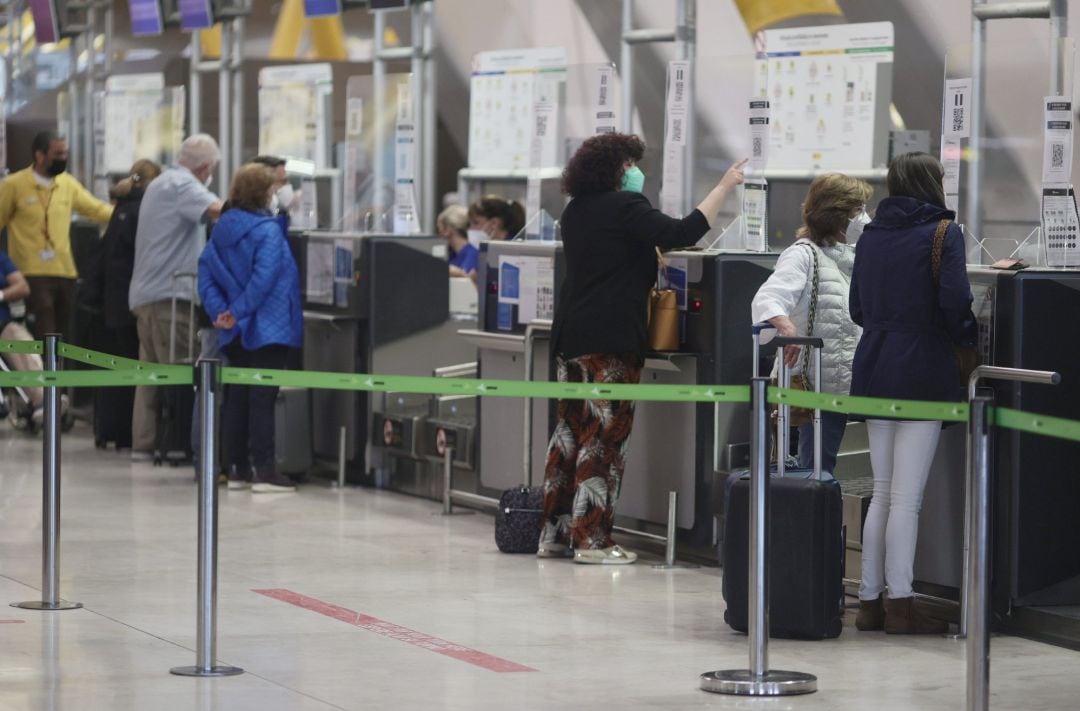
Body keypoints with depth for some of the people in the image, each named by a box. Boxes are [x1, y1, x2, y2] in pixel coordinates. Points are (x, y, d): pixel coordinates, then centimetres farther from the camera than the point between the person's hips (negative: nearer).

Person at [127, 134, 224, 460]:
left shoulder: (162, 183, 19)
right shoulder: (183, 186, -13)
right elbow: (218, 210, -29)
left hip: (146, 293, 10)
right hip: (168, 294, -10)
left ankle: (143, 443, 8)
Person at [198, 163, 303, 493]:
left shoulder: (222, 228, 8)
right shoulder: (267, 230, -13)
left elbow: (206, 271, 4)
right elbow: (263, 278, -23)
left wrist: (219, 310, -3)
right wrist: (239, 311, -18)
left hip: (236, 331, 7)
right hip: (268, 327, -7)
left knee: (237, 395, 12)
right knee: (262, 397, -6)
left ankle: (237, 469, 16)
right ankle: (264, 471, -7)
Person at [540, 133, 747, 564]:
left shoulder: (576, 211, 15)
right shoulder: (625, 208, -11)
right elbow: (682, 233, -19)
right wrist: (724, 188, -12)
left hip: (570, 335, 8)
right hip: (611, 338, -8)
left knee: (572, 429, 13)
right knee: (605, 435, -5)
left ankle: (555, 533, 15)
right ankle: (591, 539, -6)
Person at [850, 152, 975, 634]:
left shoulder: (871, 235, 11)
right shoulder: (942, 234, -8)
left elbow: (857, 307, 13)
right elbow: (955, 301, -17)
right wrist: (968, 340, 1)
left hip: (874, 372, 6)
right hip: (922, 372, -6)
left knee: (883, 493, 13)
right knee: (907, 498, -5)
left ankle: (871, 599, 13)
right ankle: (899, 604, -4)